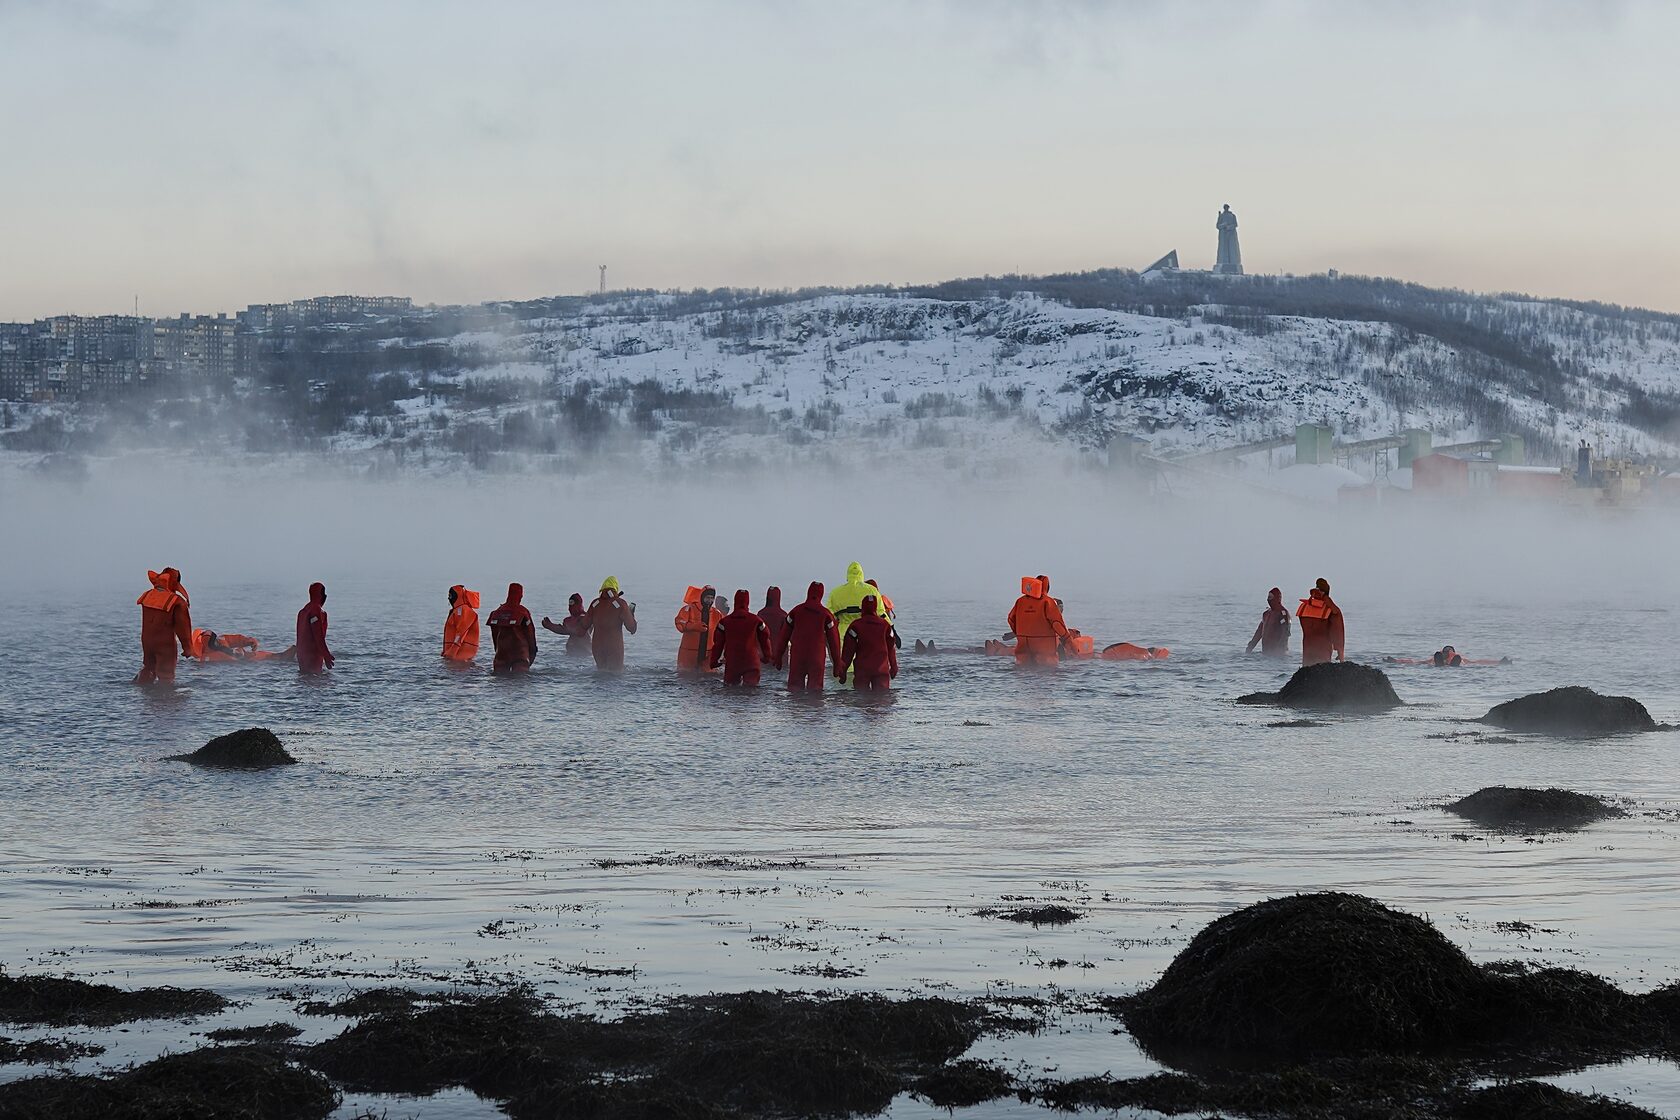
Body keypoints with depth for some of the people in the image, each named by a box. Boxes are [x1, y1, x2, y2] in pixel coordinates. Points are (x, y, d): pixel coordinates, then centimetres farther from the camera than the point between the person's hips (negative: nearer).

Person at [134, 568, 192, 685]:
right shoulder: (177, 602, -16)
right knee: (166, 675, 3)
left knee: (148, 668, 26)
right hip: (166, 644, -5)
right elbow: (183, 627, -13)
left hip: (147, 641, 5)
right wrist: (188, 648, -4)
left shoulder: (147, 595, 0)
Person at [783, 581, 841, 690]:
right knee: (815, 689, 1)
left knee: (795, 687, 5)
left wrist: (778, 656, 14)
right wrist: (837, 662, 8)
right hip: (817, 658, -1)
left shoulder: (796, 611, 4)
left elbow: (785, 635, 8)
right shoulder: (826, 614, 0)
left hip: (797, 657, 1)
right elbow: (833, 640, 2)